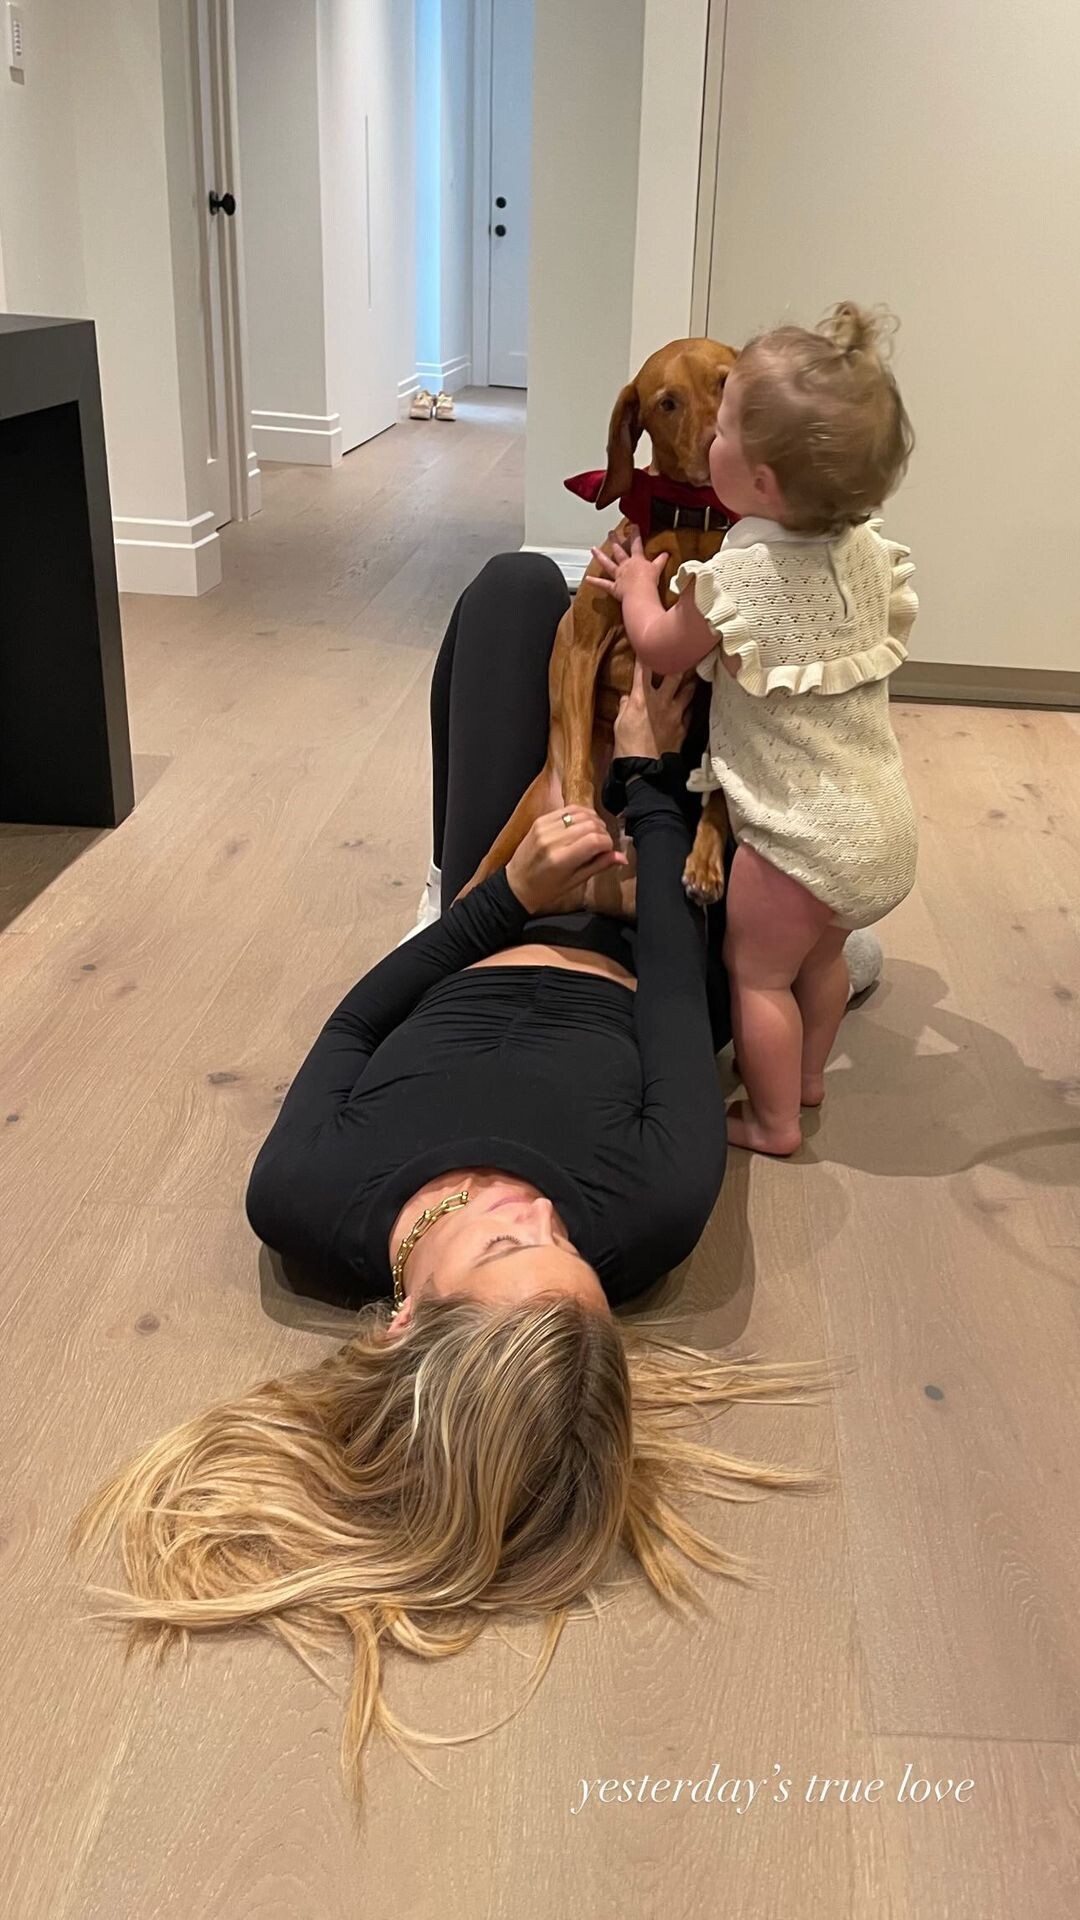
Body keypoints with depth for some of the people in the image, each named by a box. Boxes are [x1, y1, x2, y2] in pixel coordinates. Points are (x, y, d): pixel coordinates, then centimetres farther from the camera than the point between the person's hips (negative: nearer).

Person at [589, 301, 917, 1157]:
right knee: (822, 954, 26)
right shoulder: (867, 548, -1)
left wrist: (638, 584, 15)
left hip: (802, 835, -8)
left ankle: (773, 1120, 23)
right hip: (881, 819, 8)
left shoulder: (738, 576, -21)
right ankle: (807, 1076, 44)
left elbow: (660, 648, -4)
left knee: (756, 969, 11)